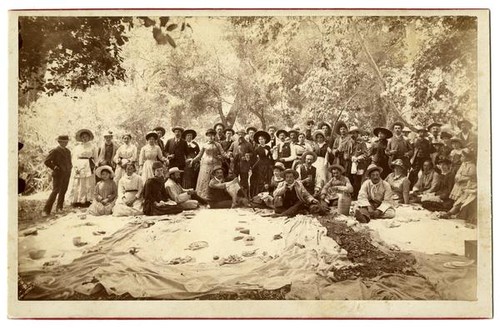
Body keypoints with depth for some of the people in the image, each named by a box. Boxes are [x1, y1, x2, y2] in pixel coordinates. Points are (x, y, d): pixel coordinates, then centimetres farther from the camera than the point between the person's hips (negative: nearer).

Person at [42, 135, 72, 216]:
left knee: (63, 191, 6)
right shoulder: (55, 151, -5)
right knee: (55, 191, -12)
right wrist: (55, 168, -11)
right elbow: (46, 162, -10)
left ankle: (59, 208, 14)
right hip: (58, 174, -7)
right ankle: (46, 210, -11)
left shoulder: (68, 151, 16)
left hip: (66, 175, 7)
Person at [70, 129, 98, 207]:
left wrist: (93, 165, -3)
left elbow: (95, 158, 10)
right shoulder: (77, 148, 11)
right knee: (78, 185, -2)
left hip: (89, 168, 0)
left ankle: (87, 201, -3)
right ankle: (76, 202, -1)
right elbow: (74, 159, 6)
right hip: (79, 168, 1)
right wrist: (76, 167, -6)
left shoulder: (93, 147, 9)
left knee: (89, 185, -4)